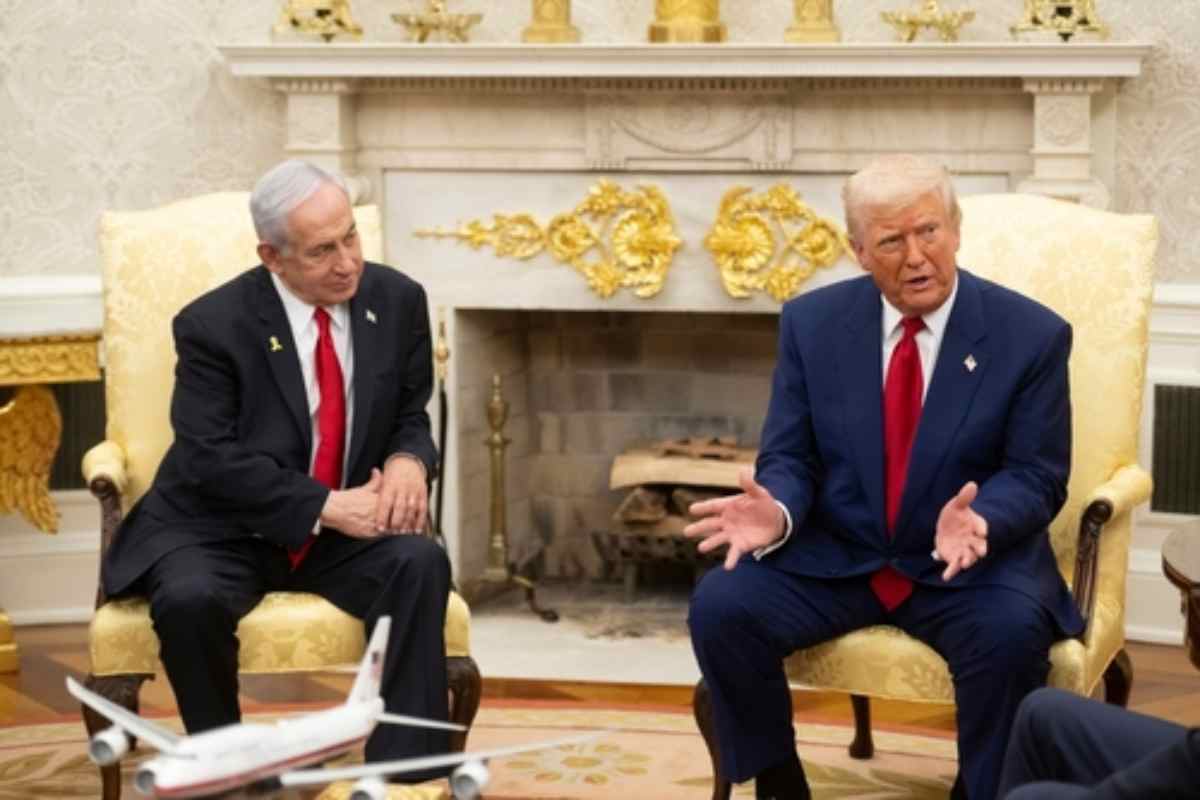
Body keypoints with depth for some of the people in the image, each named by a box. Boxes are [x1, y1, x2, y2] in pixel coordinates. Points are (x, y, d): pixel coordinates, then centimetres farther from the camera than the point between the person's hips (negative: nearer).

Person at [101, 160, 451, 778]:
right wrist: (326, 505, -26)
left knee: (420, 562, -28)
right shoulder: (212, 325, -12)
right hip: (221, 534, -3)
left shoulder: (397, 300, 0)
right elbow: (211, 458, -18)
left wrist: (408, 462, -15)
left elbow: (411, 415, 10)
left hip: (344, 531, 3)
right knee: (189, 599, -35)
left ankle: (405, 774, -24)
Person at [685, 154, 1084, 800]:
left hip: (974, 563, -2)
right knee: (721, 604, -22)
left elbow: (1035, 477, -7)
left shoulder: (1031, 335, -6)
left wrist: (977, 520, -29)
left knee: (1012, 630, -34)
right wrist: (776, 512, -23)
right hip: (832, 558, 2)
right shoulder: (812, 322, 1)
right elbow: (790, 458, 1)